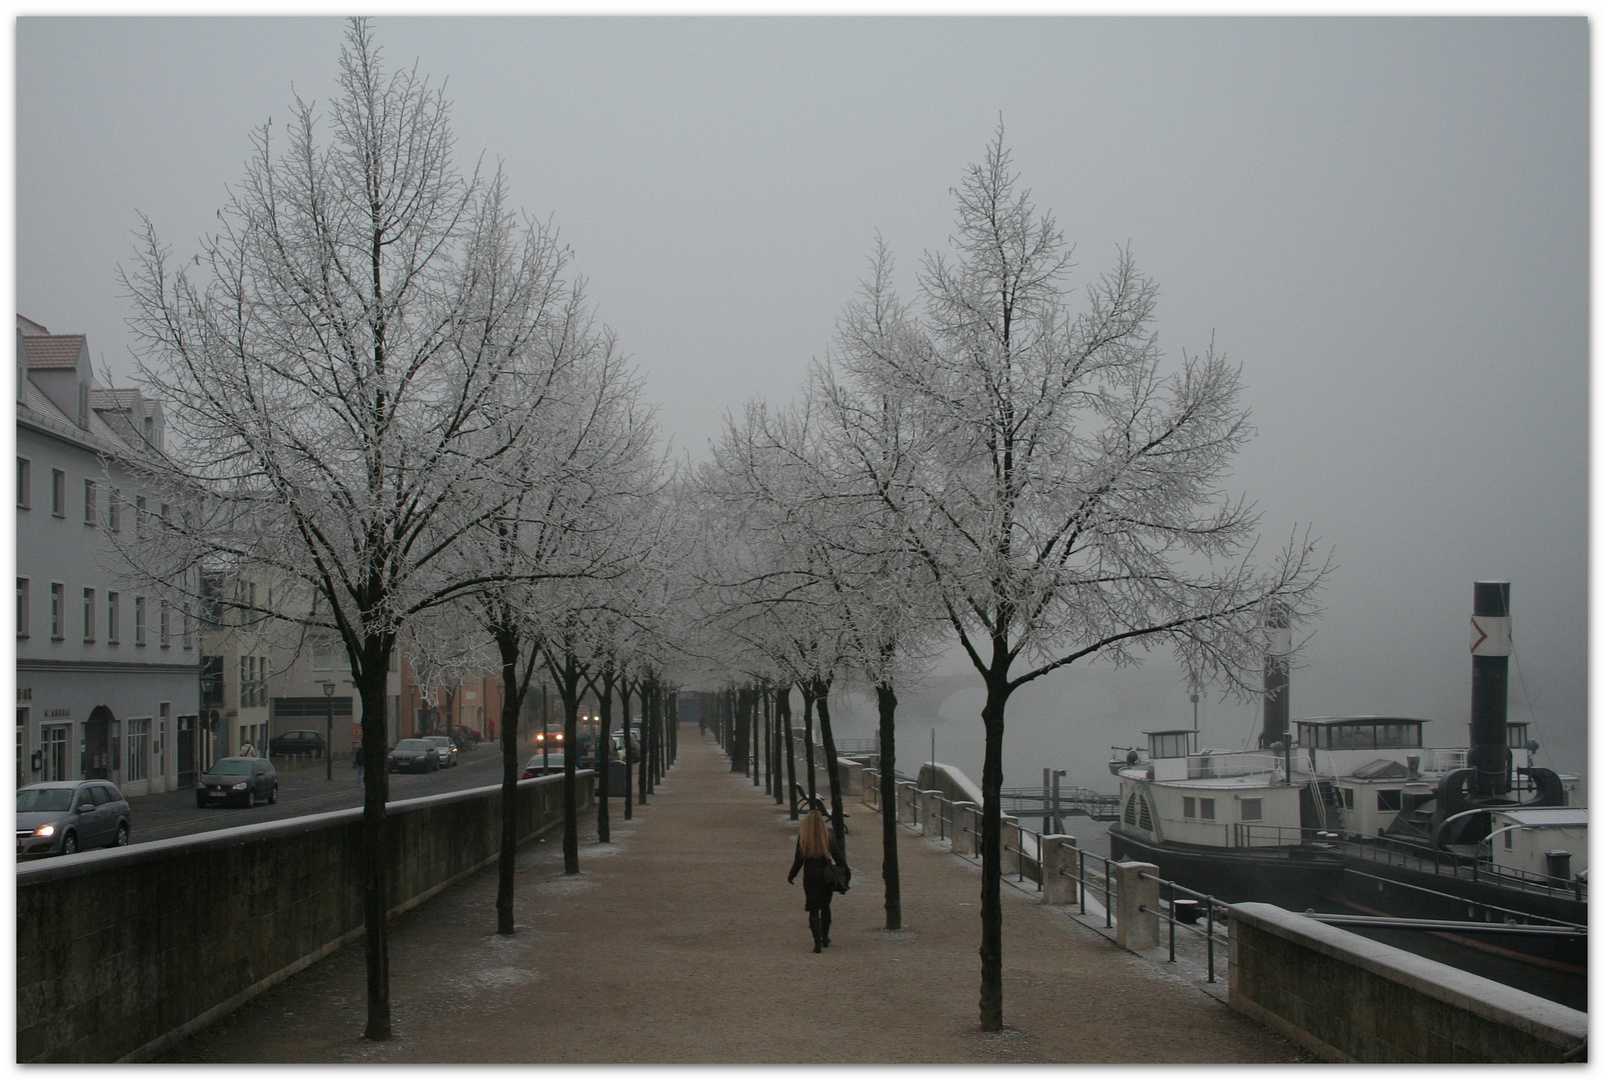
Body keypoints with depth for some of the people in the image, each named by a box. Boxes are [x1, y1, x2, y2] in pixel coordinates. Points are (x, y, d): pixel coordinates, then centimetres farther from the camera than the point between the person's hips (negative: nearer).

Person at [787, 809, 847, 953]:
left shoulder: (802, 837, -9)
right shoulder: (828, 837, -5)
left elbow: (799, 859, -6)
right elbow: (838, 856, -2)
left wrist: (791, 876, 6)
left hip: (810, 877, -2)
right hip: (826, 877, 2)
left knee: (813, 910, 2)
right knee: (825, 907, 21)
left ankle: (817, 941, -10)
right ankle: (825, 937, 30)